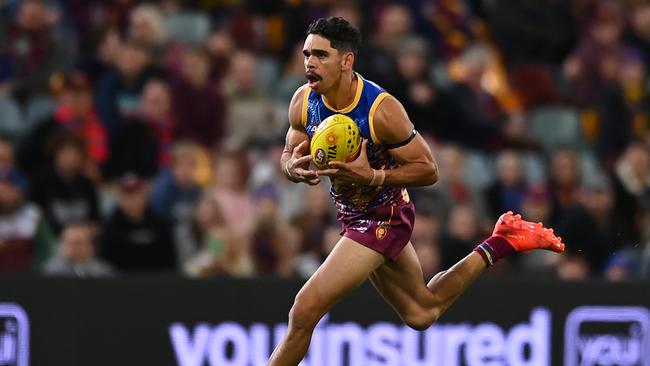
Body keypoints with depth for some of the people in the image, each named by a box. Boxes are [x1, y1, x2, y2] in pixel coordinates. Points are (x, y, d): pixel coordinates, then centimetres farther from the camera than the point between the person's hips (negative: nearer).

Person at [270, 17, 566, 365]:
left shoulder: (381, 110, -28)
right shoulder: (303, 102, -12)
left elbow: (428, 170, -21)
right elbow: (289, 154, 3)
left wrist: (373, 177, -35)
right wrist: (294, 168, -22)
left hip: (384, 219, -7)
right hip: (352, 216, 7)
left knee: (305, 310, -16)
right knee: (422, 312, 25)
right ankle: (498, 245, 37)